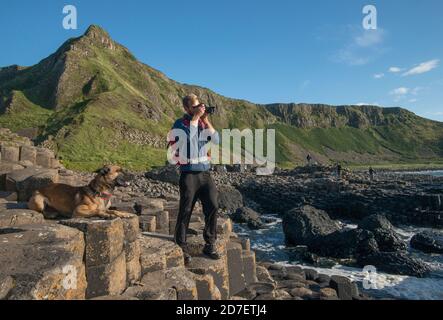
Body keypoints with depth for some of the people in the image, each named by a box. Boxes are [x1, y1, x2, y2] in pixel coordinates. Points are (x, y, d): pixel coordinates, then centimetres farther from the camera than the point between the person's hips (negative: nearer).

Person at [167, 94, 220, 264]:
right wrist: (196, 117, -13)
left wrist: (206, 120, -3)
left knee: (213, 206, -1)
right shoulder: (180, 123, -1)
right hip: (189, 173, -4)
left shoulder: (203, 123, 13)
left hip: (205, 172, 5)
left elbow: (216, 140, 1)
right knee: (185, 210, 0)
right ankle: (181, 247, 13)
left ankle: (209, 245, 13)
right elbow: (188, 135, -21)